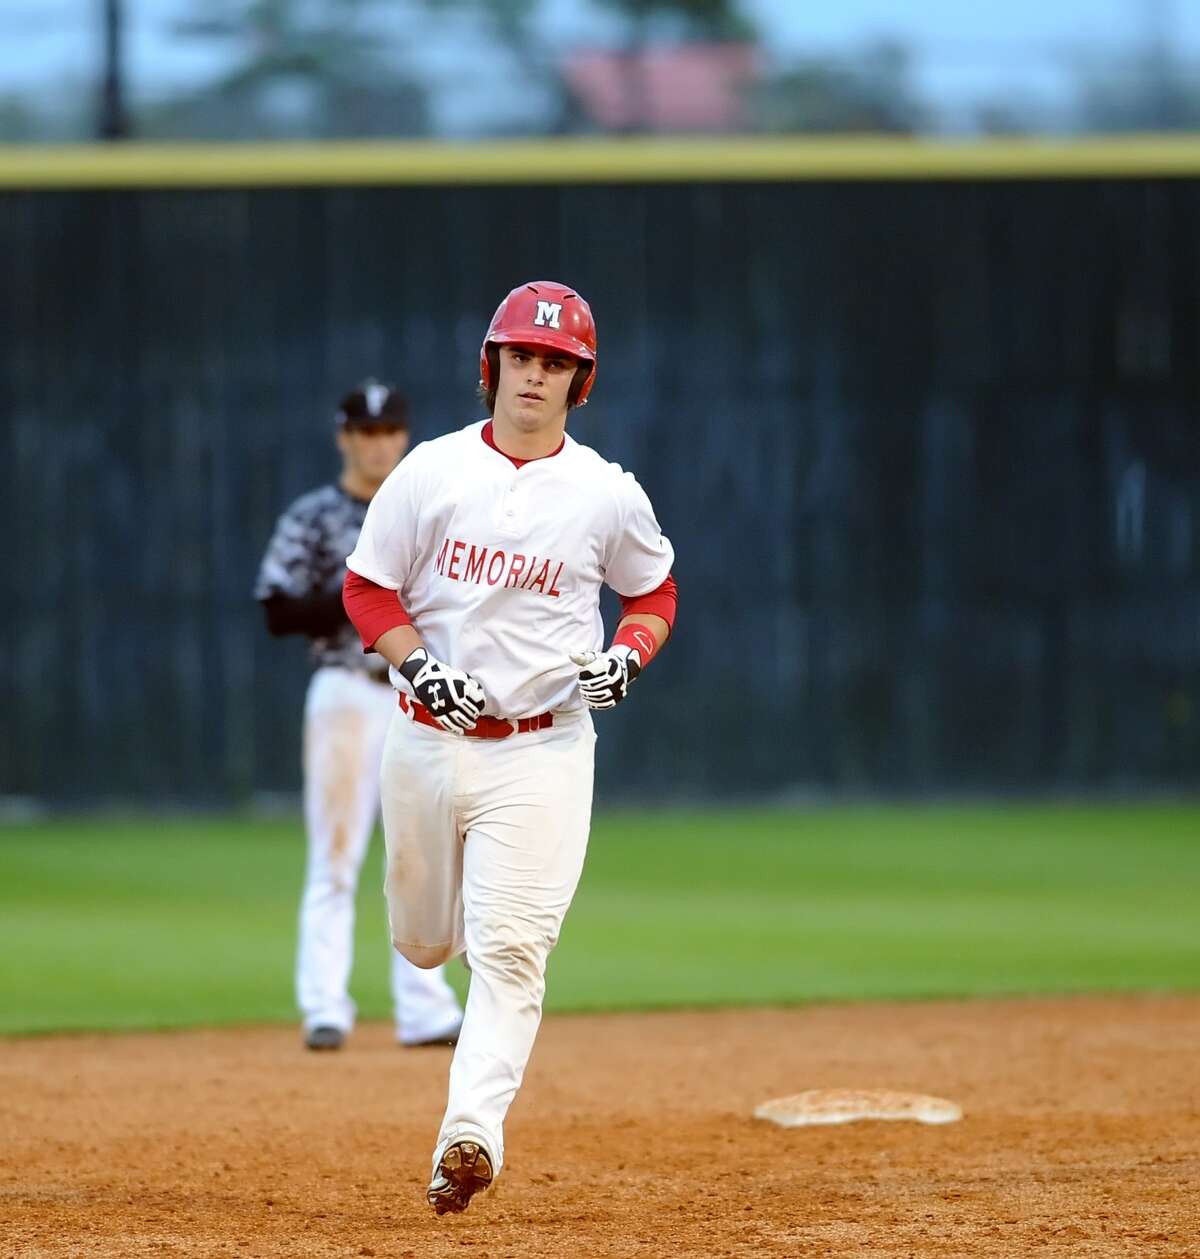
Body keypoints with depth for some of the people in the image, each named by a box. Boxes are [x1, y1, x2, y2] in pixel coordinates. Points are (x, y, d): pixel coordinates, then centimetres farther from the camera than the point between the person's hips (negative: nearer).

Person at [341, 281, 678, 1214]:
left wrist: (627, 655, -6)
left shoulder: (608, 495, -1)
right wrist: (417, 664, -14)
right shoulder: (432, 472, -2)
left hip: (542, 752, -2)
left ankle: (472, 1132, -21)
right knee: (424, 940, 15)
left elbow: (655, 591, 15)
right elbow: (367, 587, 2)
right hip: (428, 741, 2)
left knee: (510, 946, -15)